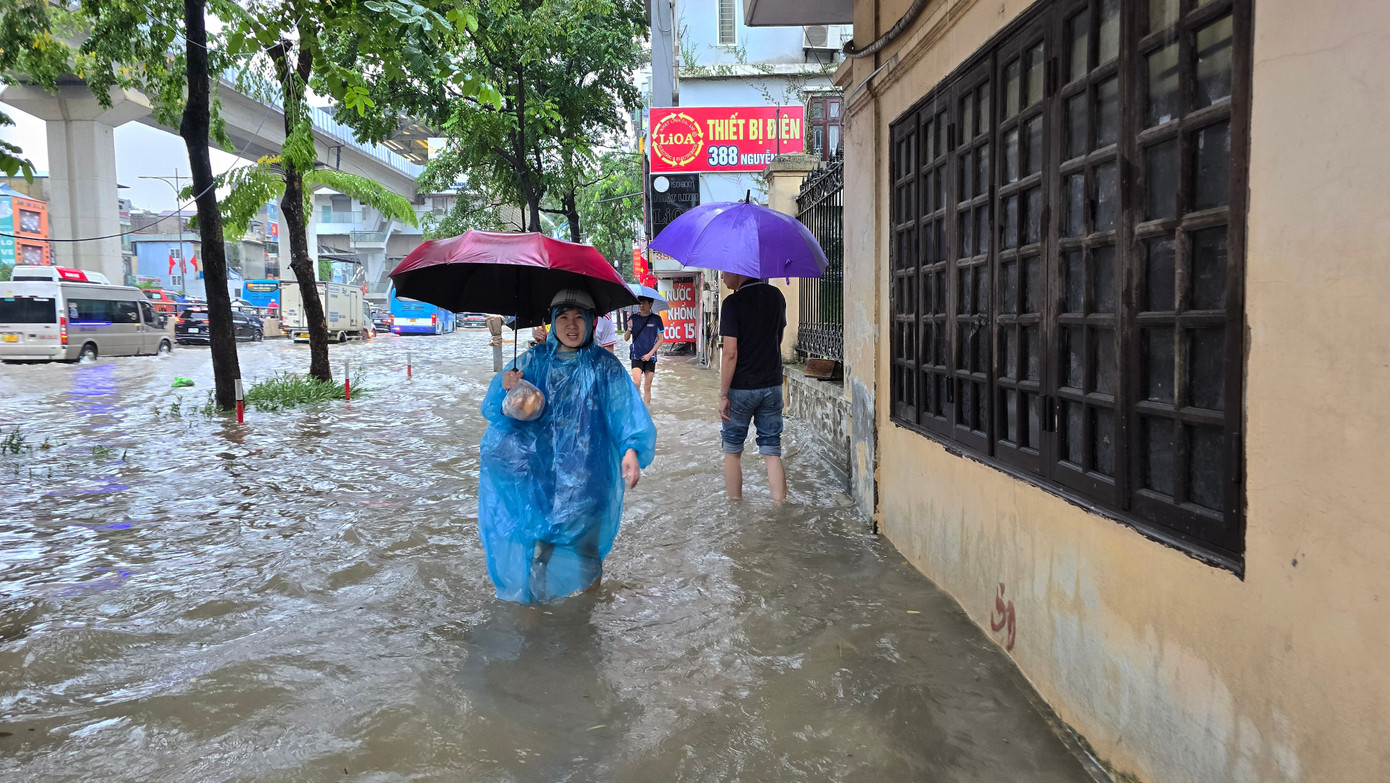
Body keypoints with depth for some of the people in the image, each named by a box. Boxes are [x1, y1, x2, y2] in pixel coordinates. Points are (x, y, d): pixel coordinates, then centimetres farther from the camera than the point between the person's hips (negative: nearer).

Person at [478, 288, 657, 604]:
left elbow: (627, 410, -6)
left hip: (582, 470, -1)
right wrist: (504, 389, -17)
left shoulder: (604, 366, 3)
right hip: (534, 465, 2)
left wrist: (632, 449, -23)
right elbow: (495, 410, 5)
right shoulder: (533, 360, 8)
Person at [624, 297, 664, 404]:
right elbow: (626, 338, 6)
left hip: (650, 357, 0)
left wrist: (650, 354, -8)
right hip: (636, 356, 0)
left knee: (647, 386, 5)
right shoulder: (633, 318, 3)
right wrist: (629, 328, -15)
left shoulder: (656, 319, -1)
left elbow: (660, 339, 1)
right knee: (637, 382, -17)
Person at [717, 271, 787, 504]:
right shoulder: (776, 296, 5)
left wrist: (723, 394, -13)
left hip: (741, 387, -5)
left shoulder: (733, 303, -14)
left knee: (732, 451, 11)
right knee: (772, 452, 7)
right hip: (773, 385, 5)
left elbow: (730, 352, -18)